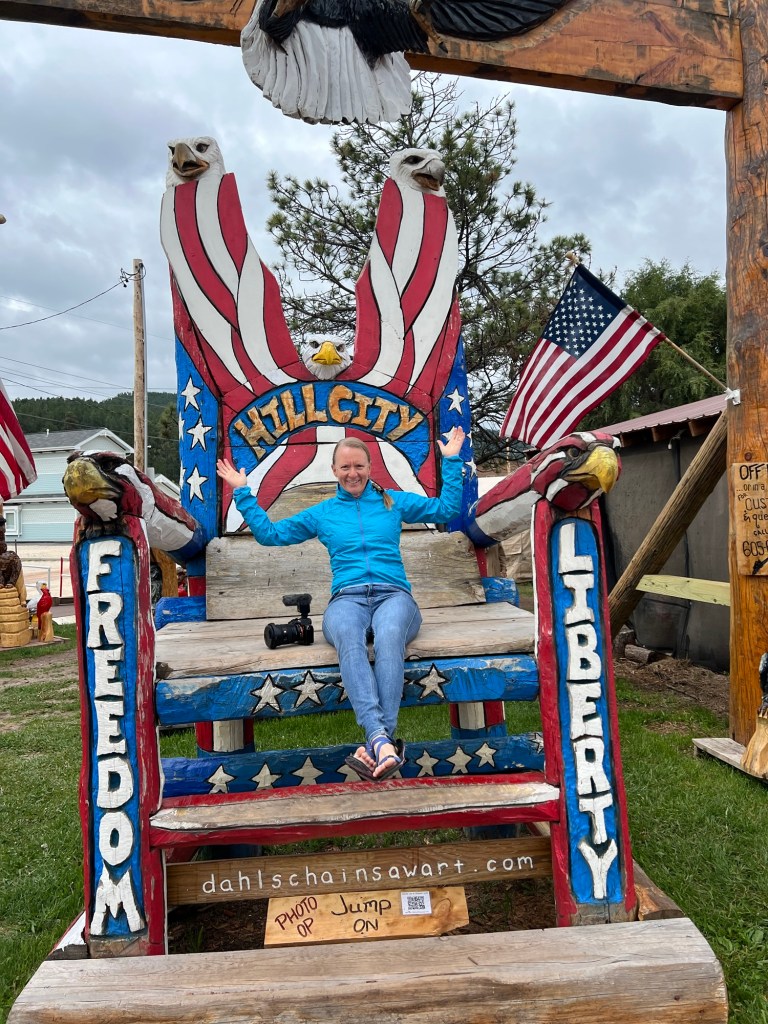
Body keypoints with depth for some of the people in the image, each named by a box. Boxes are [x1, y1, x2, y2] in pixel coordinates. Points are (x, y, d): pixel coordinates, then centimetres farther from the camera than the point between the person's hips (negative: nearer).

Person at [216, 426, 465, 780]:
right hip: (347, 598, 0)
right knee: (349, 640, -40)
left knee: (388, 637, -40)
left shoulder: (394, 501, 25)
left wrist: (452, 461, 26)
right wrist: (242, 493, 28)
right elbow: (269, 532, 29)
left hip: (393, 594, 0)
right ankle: (382, 740, -53)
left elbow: (446, 509, 26)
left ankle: (375, 743, -48)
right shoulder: (322, 513, 27)